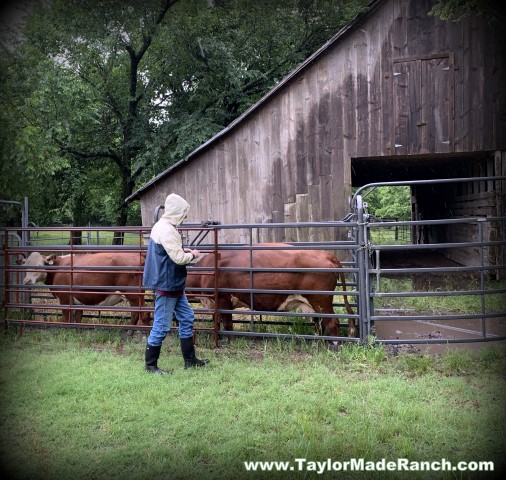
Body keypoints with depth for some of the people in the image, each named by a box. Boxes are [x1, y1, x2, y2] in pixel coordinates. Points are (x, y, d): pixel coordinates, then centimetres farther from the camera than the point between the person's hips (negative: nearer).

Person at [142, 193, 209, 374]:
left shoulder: (163, 226, 10)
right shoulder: (166, 230, -22)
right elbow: (179, 258, -24)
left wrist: (182, 250, 6)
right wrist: (192, 254, -5)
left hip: (174, 285, 11)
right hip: (166, 286, -11)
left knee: (187, 318, 16)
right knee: (161, 326, -1)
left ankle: (190, 360, 24)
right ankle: (150, 365, 12)